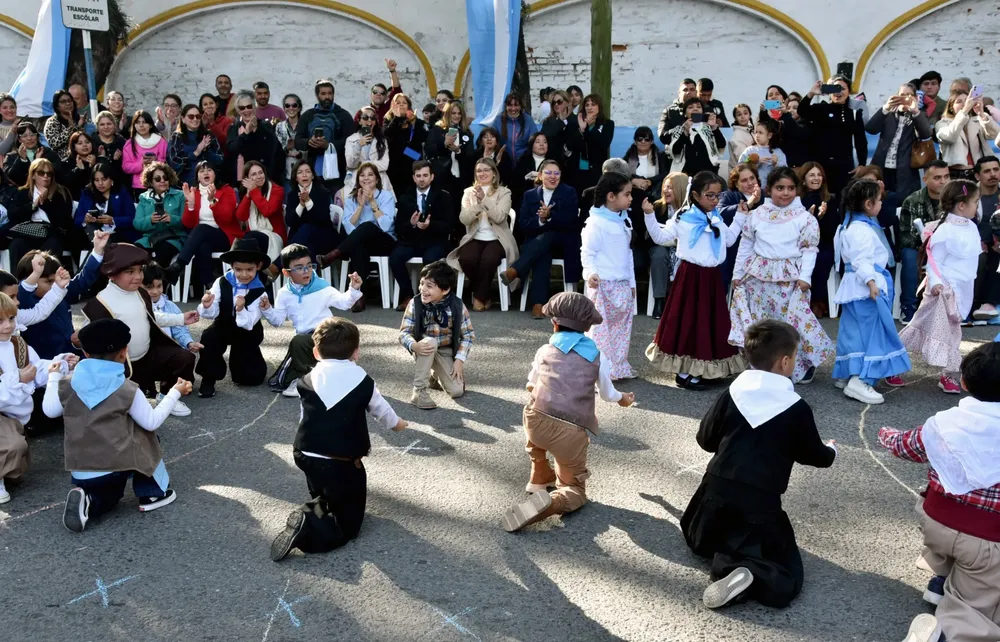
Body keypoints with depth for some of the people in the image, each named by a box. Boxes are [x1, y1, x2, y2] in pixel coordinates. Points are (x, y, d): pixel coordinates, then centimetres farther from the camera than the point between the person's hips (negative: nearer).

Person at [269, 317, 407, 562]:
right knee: (347, 524, 8)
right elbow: (381, 409, 16)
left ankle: (312, 511, 2)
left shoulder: (307, 381, 1)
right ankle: (309, 528, -20)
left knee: (322, 497, 34)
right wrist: (396, 423, 39)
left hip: (306, 457, 4)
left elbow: (304, 417, 11)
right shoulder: (363, 381, -2)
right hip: (343, 463, -4)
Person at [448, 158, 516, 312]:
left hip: (497, 239, -2)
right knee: (466, 258, -31)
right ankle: (484, 294, -4)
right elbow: (464, 219, -3)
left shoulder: (503, 192, 4)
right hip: (474, 238, 2)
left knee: (488, 259, -35)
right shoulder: (469, 192, 11)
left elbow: (499, 217, -13)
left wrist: (484, 199, -20)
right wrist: (477, 202, -17)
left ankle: (479, 296, -11)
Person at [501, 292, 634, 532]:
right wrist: (623, 399, 54)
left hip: (536, 422, 2)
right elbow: (608, 395, 30)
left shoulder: (545, 350, 16)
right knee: (575, 488, 18)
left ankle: (540, 476, 39)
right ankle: (552, 502, -16)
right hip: (572, 432, -1)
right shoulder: (598, 356, 15)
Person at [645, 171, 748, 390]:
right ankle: (683, 373, 5)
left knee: (711, 321, 9)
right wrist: (650, 216, -20)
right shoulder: (683, 218, -7)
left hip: (712, 276, 7)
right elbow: (661, 237, -10)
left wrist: (739, 218, 23)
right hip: (691, 275, -6)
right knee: (688, 321, -3)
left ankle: (700, 368, 20)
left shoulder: (717, 219, 13)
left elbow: (729, 240, 25)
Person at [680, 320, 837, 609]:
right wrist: (831, 451, 31)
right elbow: (814, 456, 8)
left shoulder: (733, 392, 2)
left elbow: (705, 439, 8)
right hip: (761, 502, -3)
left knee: (700, 539, 30)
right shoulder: (797, 408, -4)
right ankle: (744, 570, -27)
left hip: (718, 488, 3)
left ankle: (728, 558, -1)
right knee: (785, 576, 4)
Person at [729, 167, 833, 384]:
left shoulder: (805, 217, -4)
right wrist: (738, 273, 10)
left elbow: (810, 250, -4)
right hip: (759, 276, 3)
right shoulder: (756, 215, 3)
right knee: (760, 322, 9)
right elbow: (746, 245, 10)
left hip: (789, 278, -3)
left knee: (792, 321, -3)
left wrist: (805, 276, -13)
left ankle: (802, 365, 13)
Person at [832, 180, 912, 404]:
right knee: (871, 331, -12)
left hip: (855, 286, 11)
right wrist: (871, 281, -34)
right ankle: (860, 381, -17)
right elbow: (861, 259, -27)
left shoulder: (850, 225, 17)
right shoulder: (862, 230, -18)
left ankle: (844, 374, 23)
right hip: (864, 287, -11)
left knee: (854, 331, 15)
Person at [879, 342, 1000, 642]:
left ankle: (943, 579, 38)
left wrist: (886, 435, 38)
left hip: (935, 523, 3)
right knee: (970, 615, 7)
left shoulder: (942, 423, -2)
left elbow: (904, 446, 18)